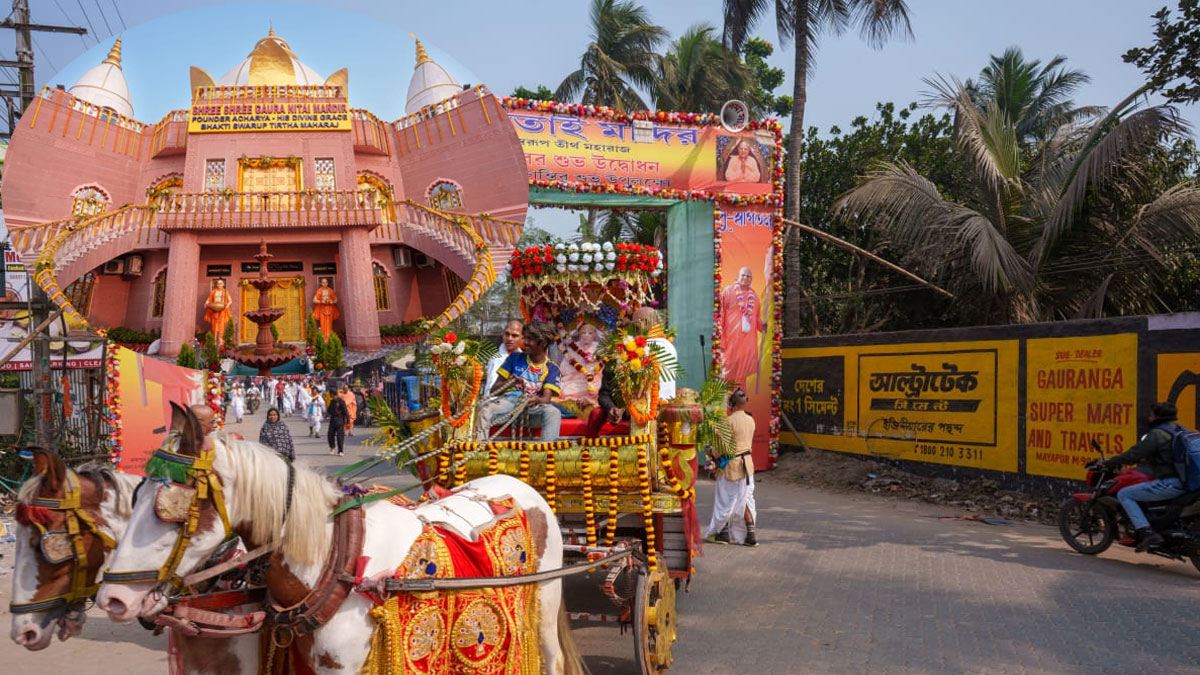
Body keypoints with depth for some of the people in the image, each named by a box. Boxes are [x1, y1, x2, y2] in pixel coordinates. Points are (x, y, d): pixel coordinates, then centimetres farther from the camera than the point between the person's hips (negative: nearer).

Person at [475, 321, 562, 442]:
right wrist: (508, 384, -16)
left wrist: (537, 399, -33)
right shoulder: (515, 358, 11)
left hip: (535, 405, -1)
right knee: (486, 410, -29)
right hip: (509, 399, 1)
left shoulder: (551, 368, 6)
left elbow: (546, 398, -7)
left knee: (554, 413, -31)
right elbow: (493, 390, 8)